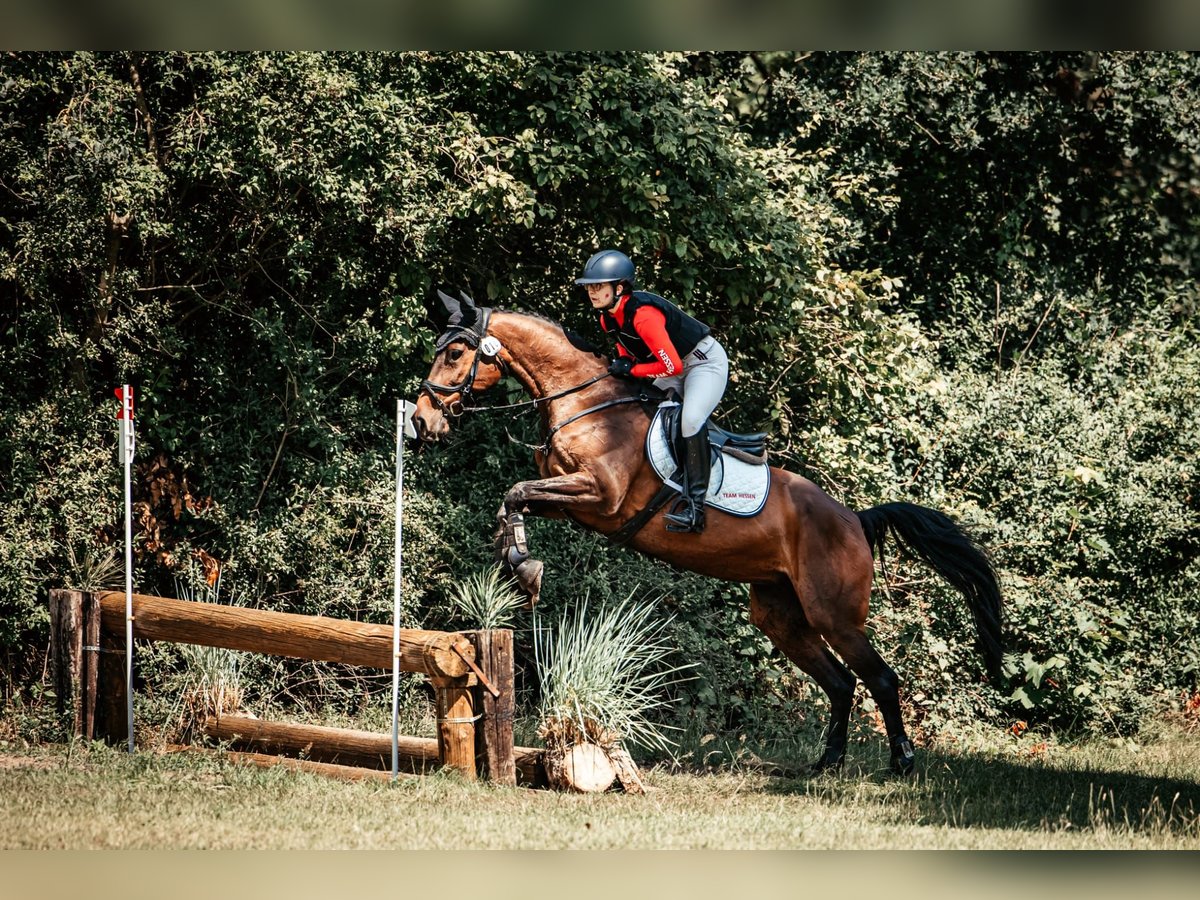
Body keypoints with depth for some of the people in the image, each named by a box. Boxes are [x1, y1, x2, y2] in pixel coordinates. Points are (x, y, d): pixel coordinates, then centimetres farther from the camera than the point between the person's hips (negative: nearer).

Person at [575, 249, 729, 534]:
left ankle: (695, 504, -28)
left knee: (690, 419, -29)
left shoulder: (643, 314, -34)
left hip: (705, 361, -10)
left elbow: (672, 366, -34)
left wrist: (632, 369, -24)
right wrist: (622, 366, -11)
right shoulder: (608, 318, -6)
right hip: (676, 365, 10)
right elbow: (627, 347, 11)